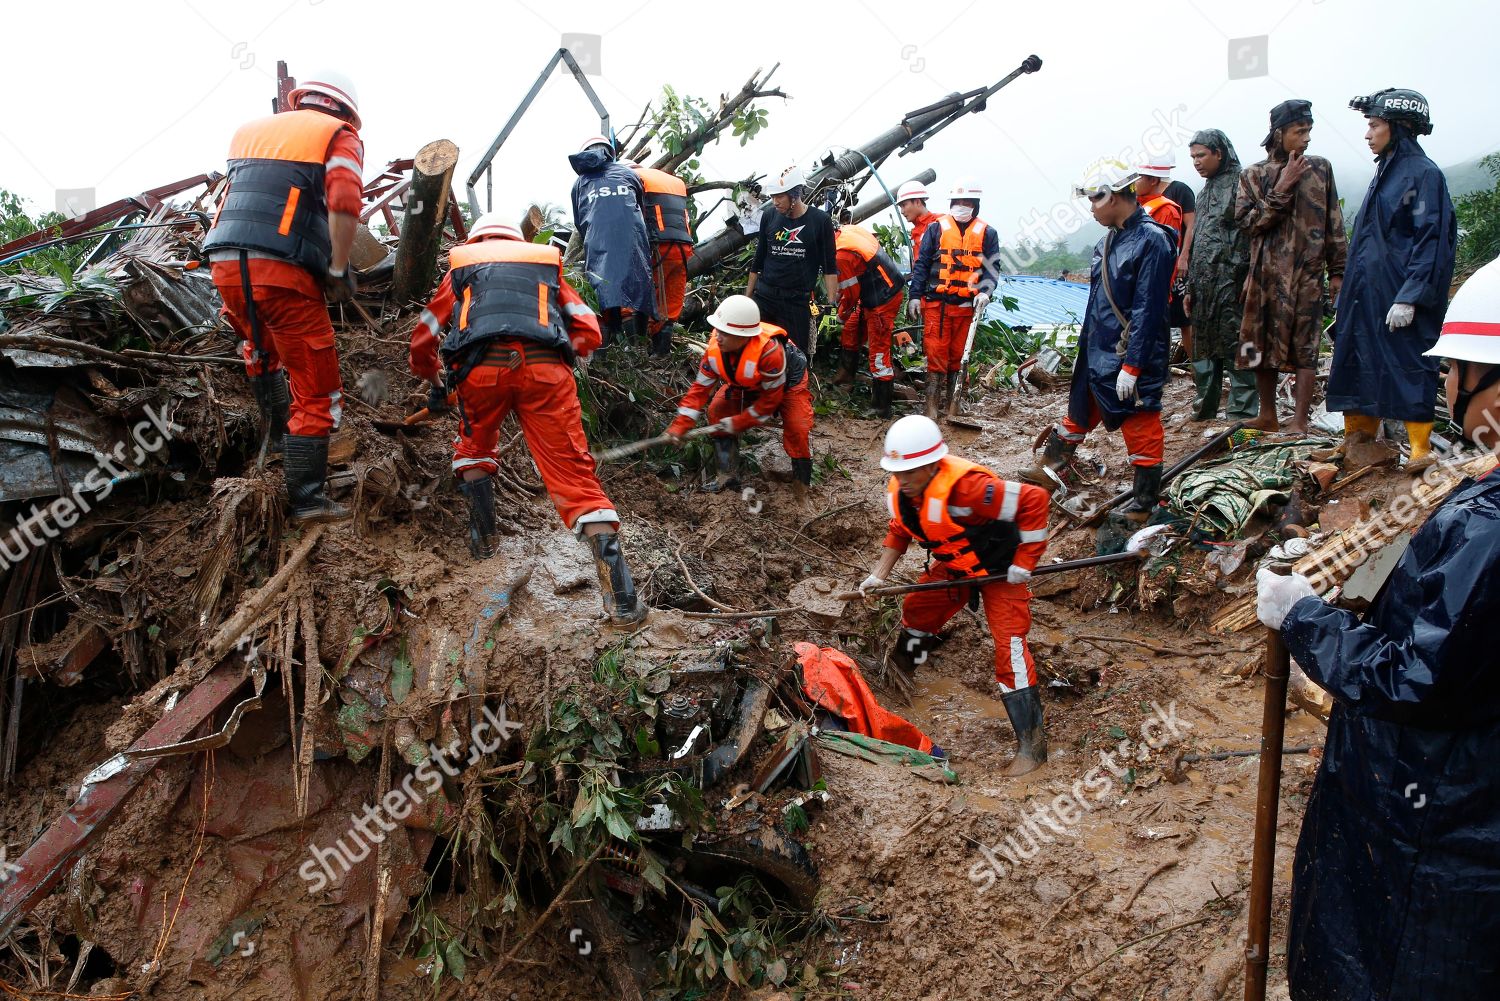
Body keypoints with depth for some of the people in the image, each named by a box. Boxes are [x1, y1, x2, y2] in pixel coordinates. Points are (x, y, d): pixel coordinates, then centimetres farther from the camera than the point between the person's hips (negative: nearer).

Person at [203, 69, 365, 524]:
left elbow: (239, 198, 23)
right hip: (281, 272, -6)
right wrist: (338, 270, -3)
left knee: (260, 346, 35)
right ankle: (306, 499, 2)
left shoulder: (250, 129, 24)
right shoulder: (339, 135, 8)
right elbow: (345, 204, -10)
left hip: (224, 264, 6)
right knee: (317, 391, 3)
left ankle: (278, 434, 44)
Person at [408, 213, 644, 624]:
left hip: (480, 366, 0)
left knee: (474, 445, 31)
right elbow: (589, 333, 23)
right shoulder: (547, 262, 33)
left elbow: (422, 340, 35)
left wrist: (436, 381, 54)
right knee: (571, 470, -3)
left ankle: (483, 536, 22)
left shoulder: (462, 265, 32)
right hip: (545, 367, 0)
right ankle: (621, 596, -16)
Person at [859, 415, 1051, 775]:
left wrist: (1025, 562, -28)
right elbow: (899, 531, 8)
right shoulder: (899, 491, -13)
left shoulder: (964, 486, -39)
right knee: (915, 610, 16)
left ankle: (1032, 742, -10)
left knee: (1009, 646, -15)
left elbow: (1034, 500, -35)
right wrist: (879, 575, -2)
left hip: (999, 569, -7)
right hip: (952, 566, 8)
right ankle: (900, 667, 48)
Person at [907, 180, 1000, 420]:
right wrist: (914, 295, -2)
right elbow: (921, 264, 4)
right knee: (936, 352, -6)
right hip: (936, 303, -2)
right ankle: (932, 403, -3)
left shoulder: (987, 234, 8)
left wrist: (984, 292, -12)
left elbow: (991, 268, 7)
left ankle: (948, 401, 20)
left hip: (967, 305, 2)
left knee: (957, 354, 9)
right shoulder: (937, 228, 5)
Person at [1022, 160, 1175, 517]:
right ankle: (1047, 471, 35)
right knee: (1079, 413, 20)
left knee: (1141, 427, 3)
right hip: (1097, 354, 9)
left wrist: (1131, 366, -21)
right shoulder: (1110, 240, 9)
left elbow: (1147, 311, -20)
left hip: (1133, 357, -9)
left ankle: (1145, 502, 15)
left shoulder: (1152, 240, -17)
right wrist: (1085, 347, 17)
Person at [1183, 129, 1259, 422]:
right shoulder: (1206, 192, 21)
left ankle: (1242, 412, -2)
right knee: (1203, 346, 10)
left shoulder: (1241, 184, -5)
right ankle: (1205, 406, 19)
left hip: (1232, 284, -8)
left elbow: (1252, 231, -12)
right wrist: (1190, 287, 19)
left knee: (1236, 347, -6)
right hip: (1205, 284, 8)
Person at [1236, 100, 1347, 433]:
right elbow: (1248, 221, -7)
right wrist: (1281, 189, -12)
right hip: (1266, 274, 1)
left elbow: (1333, 225, 8)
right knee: (1263, 346, 7)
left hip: (1307, 274, -1)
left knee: (1305, 348, -2)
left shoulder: (1321, 169, 6)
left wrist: (1337, 271, 5)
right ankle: (1268, 416, 21)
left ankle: (1300, 420, 3)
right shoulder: (1253, 175, 5)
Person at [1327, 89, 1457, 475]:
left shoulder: (1423, 174, -10)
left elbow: (1431, 241, -15)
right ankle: (1358, 438, 20)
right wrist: (1346, 298, 20)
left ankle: (1421, 446, 2)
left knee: (1410, 366, -5)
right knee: (1356, 361, 10)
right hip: (1367, 291, 9)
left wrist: (1409, 298, -21)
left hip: (1399, 293, -9)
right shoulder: (1386, 171, 16)